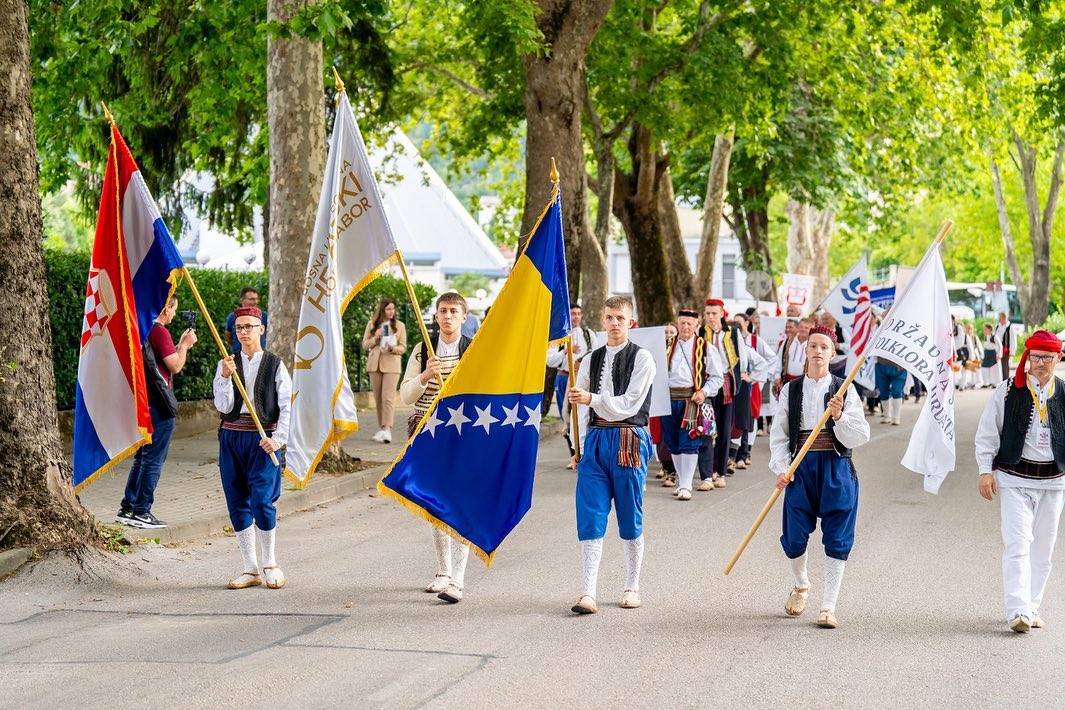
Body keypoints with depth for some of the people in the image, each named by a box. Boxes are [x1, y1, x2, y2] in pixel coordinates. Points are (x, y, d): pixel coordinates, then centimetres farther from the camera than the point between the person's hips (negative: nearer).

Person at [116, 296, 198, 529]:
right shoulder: (160, 332, -15)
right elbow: (175, 366, -15)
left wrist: (180, 345, 20)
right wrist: (184, 345, 1)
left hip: (141, 402, 9)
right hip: (159, 405, -9)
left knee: (141, 457, 17)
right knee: (154, 460, -3)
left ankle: (127, 508, 18)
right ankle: (141, 512, -2)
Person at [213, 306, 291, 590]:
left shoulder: (275, 364, 2)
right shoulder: (226, 364, 7)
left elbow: (286, 406, -1)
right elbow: (223, 407, -2)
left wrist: (278, 438, -12)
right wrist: (226, 377, -16)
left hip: (263, 439, -3)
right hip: (232, 436, 3)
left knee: (262, 501, -13)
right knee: (237, 503, 4)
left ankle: (270, 564, 5)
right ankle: (250, 569, 12)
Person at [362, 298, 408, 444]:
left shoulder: (399, 325, 5)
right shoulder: (372, 325, 10)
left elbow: (403, 347, 3)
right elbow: (365, 345, 9)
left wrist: (393, 348, -18)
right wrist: (375, 338, -9)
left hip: (391, 364, -3)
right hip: (374, 364, 3)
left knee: (388, 397, -15)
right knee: (378, 399, 8)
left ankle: (387, 430, -24)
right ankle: (381, 428, 16)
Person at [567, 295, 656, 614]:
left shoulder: (641, 359, -2)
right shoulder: (591, 361, 13)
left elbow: (629, 405, -11)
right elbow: (582, 409, 14)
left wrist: (592, 398, -18)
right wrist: (581, 446, 10)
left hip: (628, 441, -4)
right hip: (595, 439, 4)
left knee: (630, 517, 5)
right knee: (591, 518, -4)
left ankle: (632, 587, 18)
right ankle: (587, 593, -6)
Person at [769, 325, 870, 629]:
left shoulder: (845, 390, 1)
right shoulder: (790, 390, 5)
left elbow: (861, 436, -2)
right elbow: (778, 435, 7)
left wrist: (840, 417, -18)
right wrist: (781, 469, -5)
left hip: (836, 468, -1)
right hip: (801, 468, 1)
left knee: (837, 540, -1)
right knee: (794, 538, 4)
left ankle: (828, 607, 8)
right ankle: (801, 585, 35)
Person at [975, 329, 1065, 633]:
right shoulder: (1007, 391, -2)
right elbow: (986, 434, 2)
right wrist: (985, 470, -5)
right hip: (1013, 478, -3)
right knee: (1017, 544, -12)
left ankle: (1031, 607, 20)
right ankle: (1018, 611, -17)